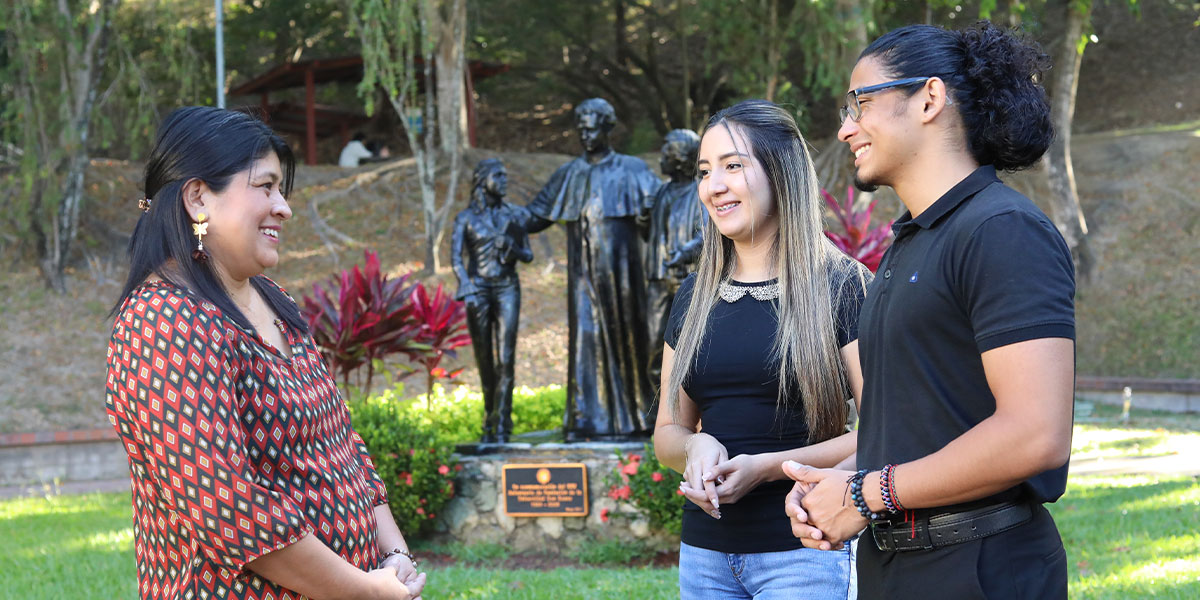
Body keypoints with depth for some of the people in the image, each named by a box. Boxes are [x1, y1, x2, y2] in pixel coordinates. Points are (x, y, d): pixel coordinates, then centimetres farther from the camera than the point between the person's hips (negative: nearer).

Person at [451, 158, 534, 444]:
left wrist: (513, 248, -9)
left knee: (505, 359, -11)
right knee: (485, 362, 4)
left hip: (507, 289, 1)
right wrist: (467, 289, -20)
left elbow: (528, 256, 14)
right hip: (478, 289, 0)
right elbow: (455, 258, -5)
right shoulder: (466, 217, 4)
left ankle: (501, 426, -13)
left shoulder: (514, 214, 9)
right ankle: (490, 423, 19)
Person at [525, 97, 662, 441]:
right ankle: (589, 421, -4)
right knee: (586, 336, -3)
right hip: (583, 273, 2)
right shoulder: (569, 175, 11)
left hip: (619, 269, -2)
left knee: (624, 337, 2)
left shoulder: (631, 170, 3)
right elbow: (536, 218, 15)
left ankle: (634, 418, 12)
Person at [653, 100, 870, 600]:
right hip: (704, 551, 5)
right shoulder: (695, 296, 10)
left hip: (803, 552, -5)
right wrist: (697, 449, -9)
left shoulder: (842, 287, -5)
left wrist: (767, 467, -19)